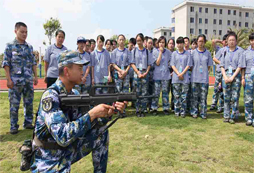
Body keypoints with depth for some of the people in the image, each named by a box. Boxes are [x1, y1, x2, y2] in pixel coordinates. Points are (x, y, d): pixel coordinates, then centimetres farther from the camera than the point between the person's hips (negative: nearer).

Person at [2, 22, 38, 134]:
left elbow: (33, 63, 16)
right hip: (15, 81, -4)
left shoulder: (29, 47, 11)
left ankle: (28, 123, 24)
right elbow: (6, 64, -4)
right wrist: (8, 80, -10)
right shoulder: (10, 46, -1)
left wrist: (35, 76, 10)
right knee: (14, 105, 3)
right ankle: (14, 126, 14)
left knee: (29, 103, 10)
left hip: (29, 81, 4)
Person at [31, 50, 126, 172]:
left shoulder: (74, 94, -1)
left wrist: (109, 112, -15)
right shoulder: (50, 96, -25)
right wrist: (93, 113, -31)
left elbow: (89, 121, 2)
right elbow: (62, 136, -33)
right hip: (48, 161, -7)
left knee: (101, 132, 2)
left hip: (68, 149, 7)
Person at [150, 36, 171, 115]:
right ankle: (154, 108, 11)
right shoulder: (155, 52, 2)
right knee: (156, 92, 1)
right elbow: (157, 63, -9)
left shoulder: (168, 52, 6)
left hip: (166, 75, 1)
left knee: (165, 92, 6)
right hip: (157, 75, -1)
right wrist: (160, 52, -9)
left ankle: (166, 108, 15)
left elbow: (170, 62, 12)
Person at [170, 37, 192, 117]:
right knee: (176, 96, 4)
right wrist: (178, 74, -10)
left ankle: (183, 112, 9)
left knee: (184, 96, 1)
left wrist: (182, 74, -11)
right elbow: (172, 65, 3)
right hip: (176, 78, 1)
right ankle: (177, 111, 13)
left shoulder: (188, 54, 6)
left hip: (185, 78, -1)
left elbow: (188, 65, 0)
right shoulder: (174, 53, 10)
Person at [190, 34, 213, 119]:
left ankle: (203, 113, 13)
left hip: (204, 78, 0)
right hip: (195, 78, 0)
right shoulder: (193, 52, 3)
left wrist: (204, 72, 3)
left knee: (203, 97, 3)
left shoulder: (208, 53, 5)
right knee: (195, 96, 5)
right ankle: (194, 112, 16)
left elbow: (209, 66, 9)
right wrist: (195, 72, 2)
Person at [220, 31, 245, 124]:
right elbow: (222, 65, 9)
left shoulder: (240, 51, 1)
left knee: (235, 97, -1)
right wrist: (225, 76, -5)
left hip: (236, 75, -2)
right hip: (226, 75, 3)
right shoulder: (225, 51, 10)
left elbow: (240, 66, -5)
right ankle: (226, 116, 15)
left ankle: (233, 116, 9)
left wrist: (232, 77, -12)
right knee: (226, 97, 5)